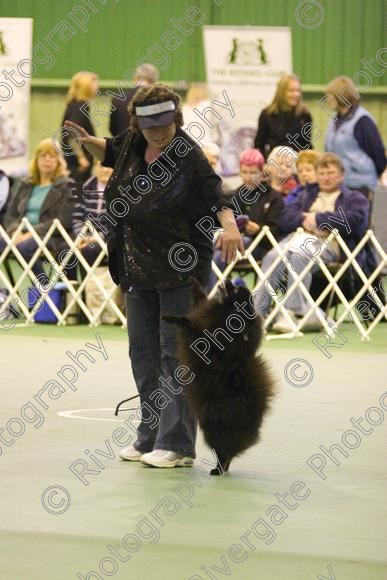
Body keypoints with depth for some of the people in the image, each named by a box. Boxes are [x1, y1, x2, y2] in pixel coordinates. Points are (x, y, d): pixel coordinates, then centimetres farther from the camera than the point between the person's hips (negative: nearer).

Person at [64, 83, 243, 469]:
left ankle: (177, 444, -4)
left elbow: (217, 199, -20)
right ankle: (151, 437, 21)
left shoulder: (189, 157, -16)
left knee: (175, 354, -6)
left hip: (180, 270, -8)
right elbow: (110, 152, 26)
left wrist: (229, 225, -39)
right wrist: (87, 141, 7)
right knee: (142, 352, 12)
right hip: (138, 268, 8)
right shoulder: (132, 143, 5)